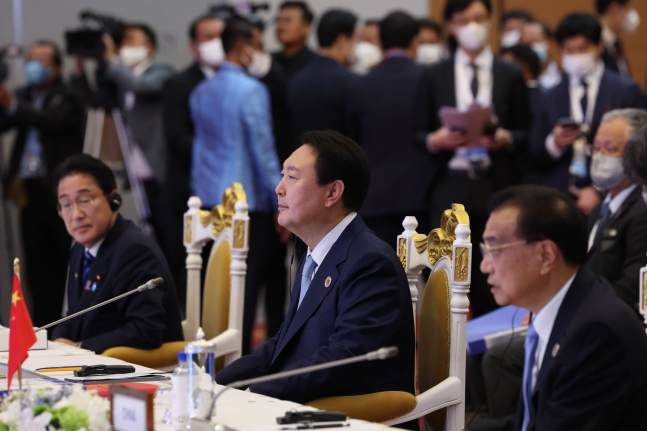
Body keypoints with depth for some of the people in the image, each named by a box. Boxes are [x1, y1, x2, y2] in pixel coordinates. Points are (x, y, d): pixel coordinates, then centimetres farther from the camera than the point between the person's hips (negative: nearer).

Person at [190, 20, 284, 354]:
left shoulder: (201, 92, 9)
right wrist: (280, 202, -6)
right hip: (249, 199, -6)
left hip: (210, 197, 7)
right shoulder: (251, 90, -12)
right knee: (247, 279, -1)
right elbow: (263, 150, -12)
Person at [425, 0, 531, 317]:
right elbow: (420, 135, 9)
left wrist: (506, 139, -11)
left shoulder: (510, 75, 12)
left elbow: (527, 135, 9)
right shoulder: (435, 76, 11)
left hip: (498, 185, 0)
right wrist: (435, 140, -12)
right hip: (450, 186, 0)